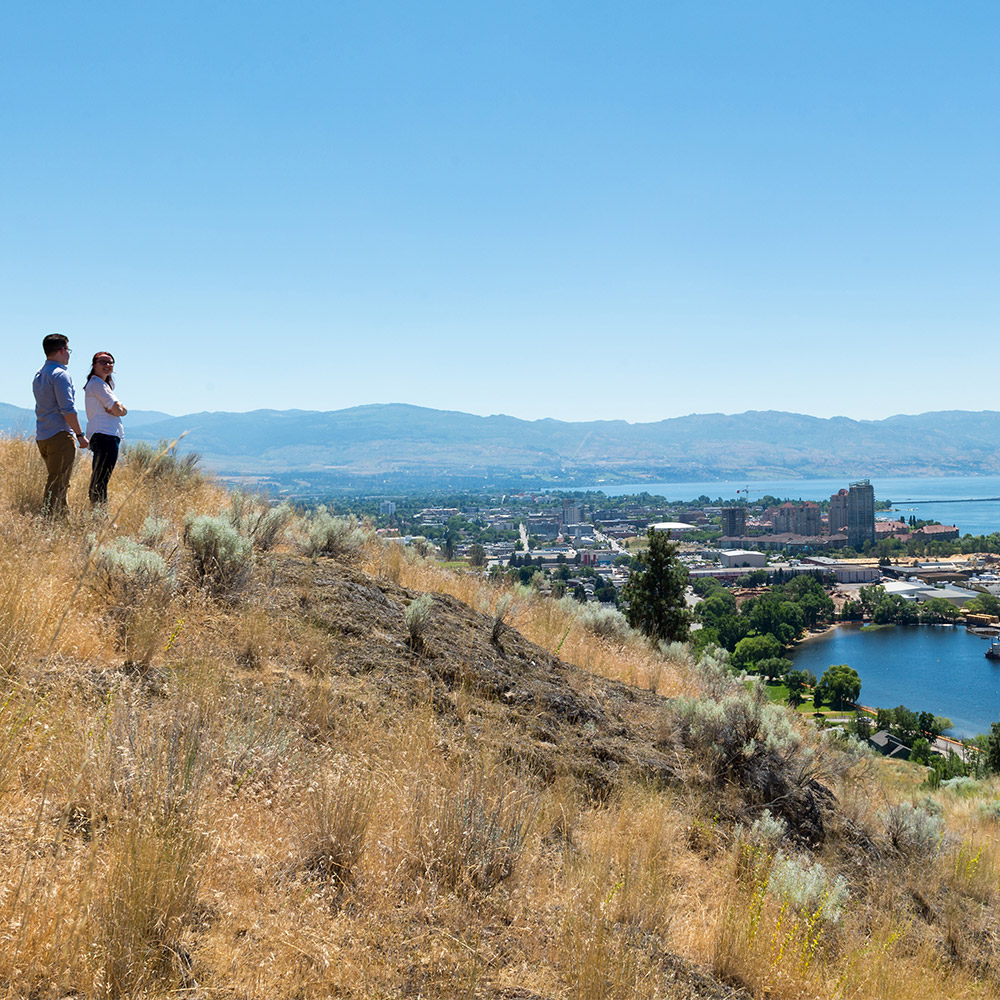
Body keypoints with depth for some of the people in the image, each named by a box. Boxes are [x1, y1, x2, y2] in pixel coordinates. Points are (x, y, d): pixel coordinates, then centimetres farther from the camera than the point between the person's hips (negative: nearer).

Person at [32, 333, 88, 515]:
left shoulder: (39, 374, 17)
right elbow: (68, 409, -17)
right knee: (57, 484, -8)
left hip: (42, 437, 9)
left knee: (58, 482, 17)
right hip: (60, 435, -9)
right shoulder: (60, 374, -12)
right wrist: (80, 434, -12)